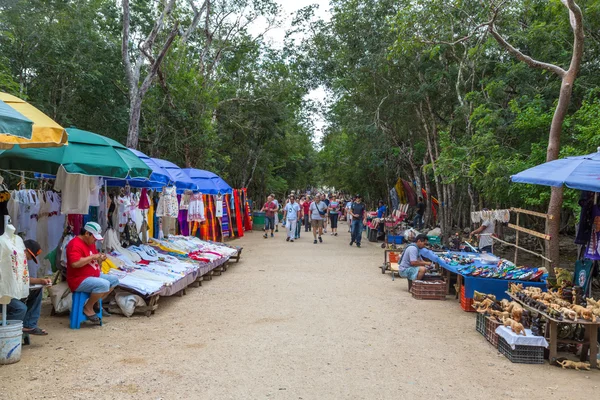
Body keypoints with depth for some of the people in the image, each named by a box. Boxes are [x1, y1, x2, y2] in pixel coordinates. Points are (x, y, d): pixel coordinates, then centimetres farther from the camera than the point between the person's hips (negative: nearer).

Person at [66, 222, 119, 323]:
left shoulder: (91, 243, 14)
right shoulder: (75, 244, -18)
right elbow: (75, 263, -32)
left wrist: (100, 259, 3)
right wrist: (93, 256, -24)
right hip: (79, 280, -11)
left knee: (114, 280, 7)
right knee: (104, 284, -30)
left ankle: (97, 304, 9)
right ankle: (88, 308, -10)